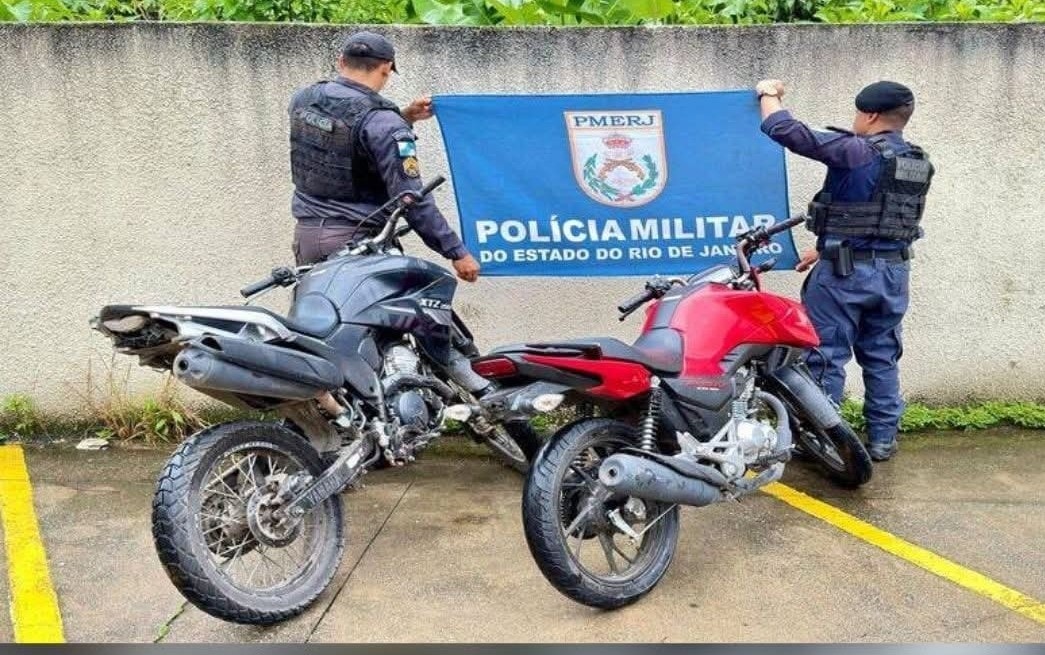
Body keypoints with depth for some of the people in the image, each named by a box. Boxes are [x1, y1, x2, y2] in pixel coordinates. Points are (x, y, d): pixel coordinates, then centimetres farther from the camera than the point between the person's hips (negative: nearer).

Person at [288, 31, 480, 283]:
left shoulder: (303, 99, 4)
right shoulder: (383, 122, -16)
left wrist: (403, 117, 15)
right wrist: (457, 252, -16)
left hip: (305, 234, 7)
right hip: (359, 240, -6)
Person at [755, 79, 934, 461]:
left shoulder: (854, 152, -14)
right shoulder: (920, 165, 10)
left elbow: (784, 131, -16)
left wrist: (768, 94, 3)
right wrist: (827, 250, 22)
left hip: (845, 271, -7)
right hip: (894, 271, 7)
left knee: (827, 357, 2)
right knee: (882, 358, 15)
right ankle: (882, 439, 21)